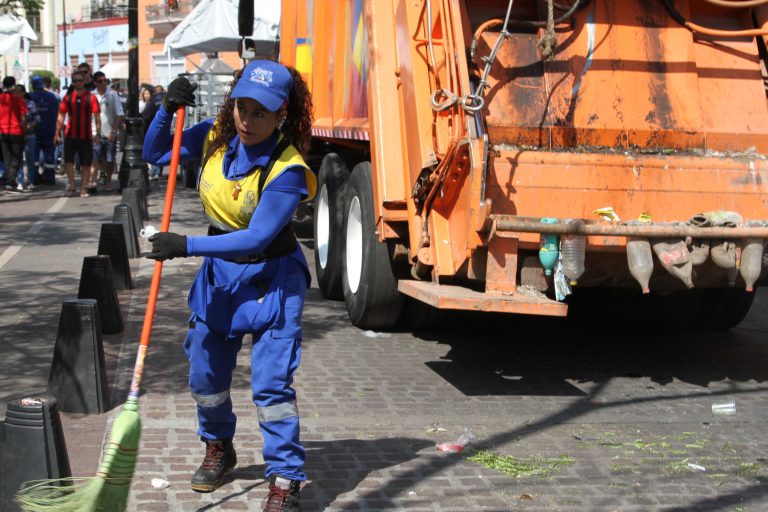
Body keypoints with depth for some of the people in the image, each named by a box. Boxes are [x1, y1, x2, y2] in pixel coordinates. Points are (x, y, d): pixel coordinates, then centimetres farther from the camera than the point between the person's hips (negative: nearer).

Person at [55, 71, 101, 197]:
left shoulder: (91, 97, 0)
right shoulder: (68, 97, 5)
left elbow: (97, 116, -4)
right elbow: (61, 116, 8)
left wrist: (98, 133, -13)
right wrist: (58, 132, 2)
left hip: (86, 136, -1)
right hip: (70, 135, 1)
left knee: (86, 163, 2)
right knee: (68, 161, -3)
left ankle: (83, 188, 11)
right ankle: (72, 186, 13)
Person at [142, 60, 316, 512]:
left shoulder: (287, 169, -25)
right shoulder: (216, 137, -7)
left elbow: (255, 238, -29)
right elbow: (155, 153, 6)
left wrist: (187, 246, -34)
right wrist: (168, 110, -12)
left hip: (272, 278, -6)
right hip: (219, 273, 6)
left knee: (271, 383, -11)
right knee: (206, 376, 15)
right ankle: (219, 449, 41)